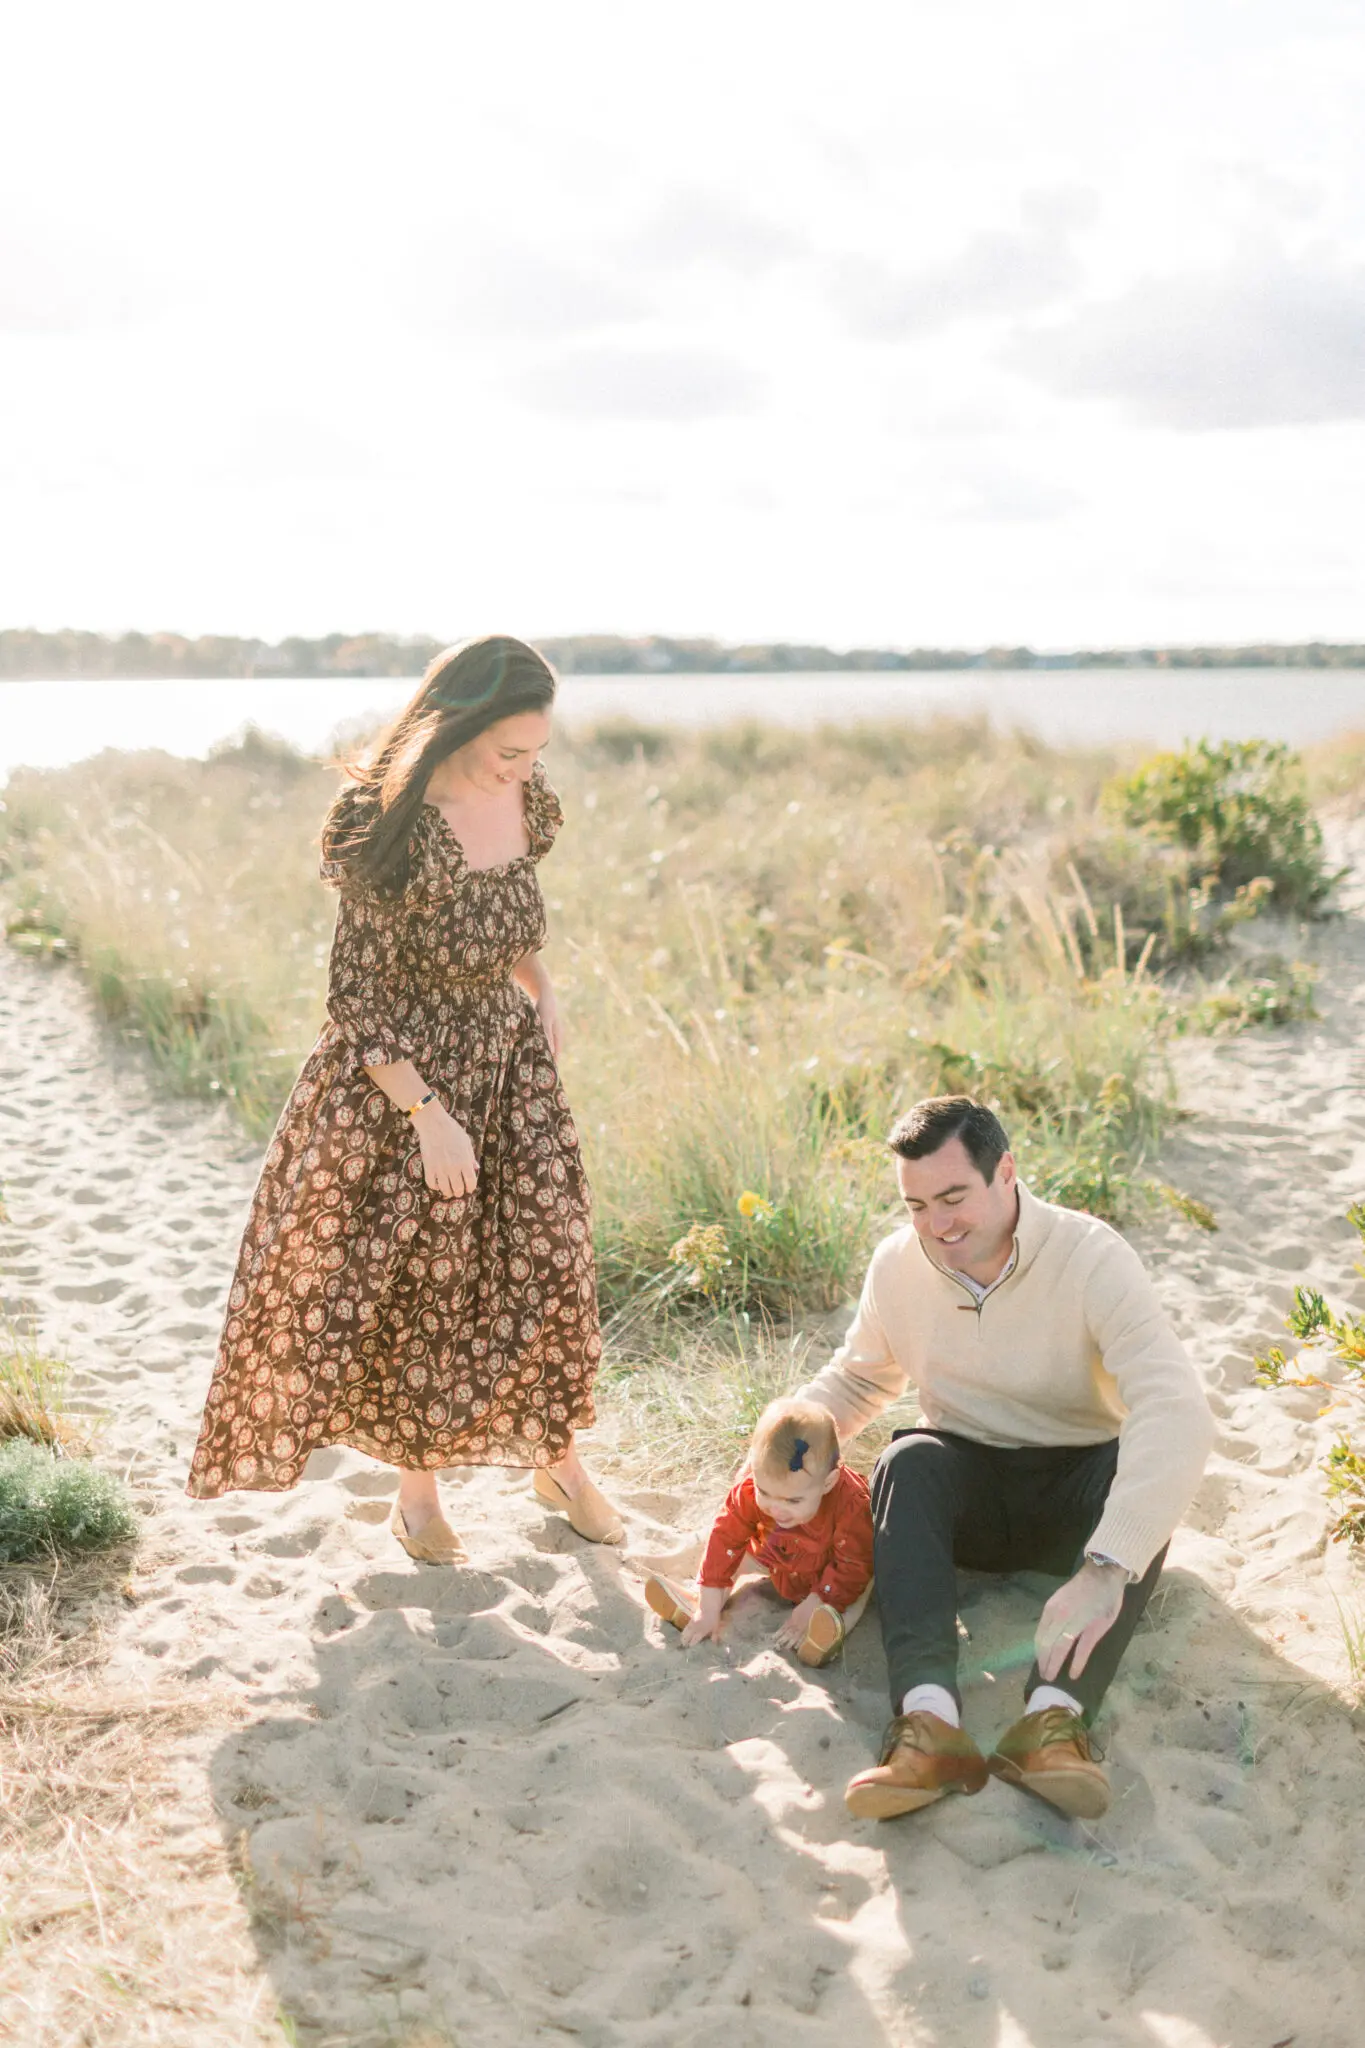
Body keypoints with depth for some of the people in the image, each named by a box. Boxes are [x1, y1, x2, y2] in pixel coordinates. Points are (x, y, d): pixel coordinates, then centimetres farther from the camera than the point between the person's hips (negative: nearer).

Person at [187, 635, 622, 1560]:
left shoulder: (527, 799, -5)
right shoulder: (393, 828, -26)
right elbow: (357, 998, -21)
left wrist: (543, 990, 7)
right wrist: (429, 1114, -23)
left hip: (509, 1063, 6)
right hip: (399, 1074, -6)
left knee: (545, 1264, 10)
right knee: (413, 1281, 8)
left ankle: (558, 1459, 31)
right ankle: (418, 1485, 29)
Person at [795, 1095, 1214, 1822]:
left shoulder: (1090, 1257, -20)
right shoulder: (897, 1264, -4)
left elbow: (1174, 1409, -34)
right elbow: (857, 1378, 15)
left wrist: (1106, 1569, -46)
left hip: (1075, 1498, -2)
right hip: (968, 1495, 3)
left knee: (1141, 1464, -34)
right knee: (907, 1461, -30)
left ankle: (1054, 1716, -46)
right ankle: (928, 1721, -46)